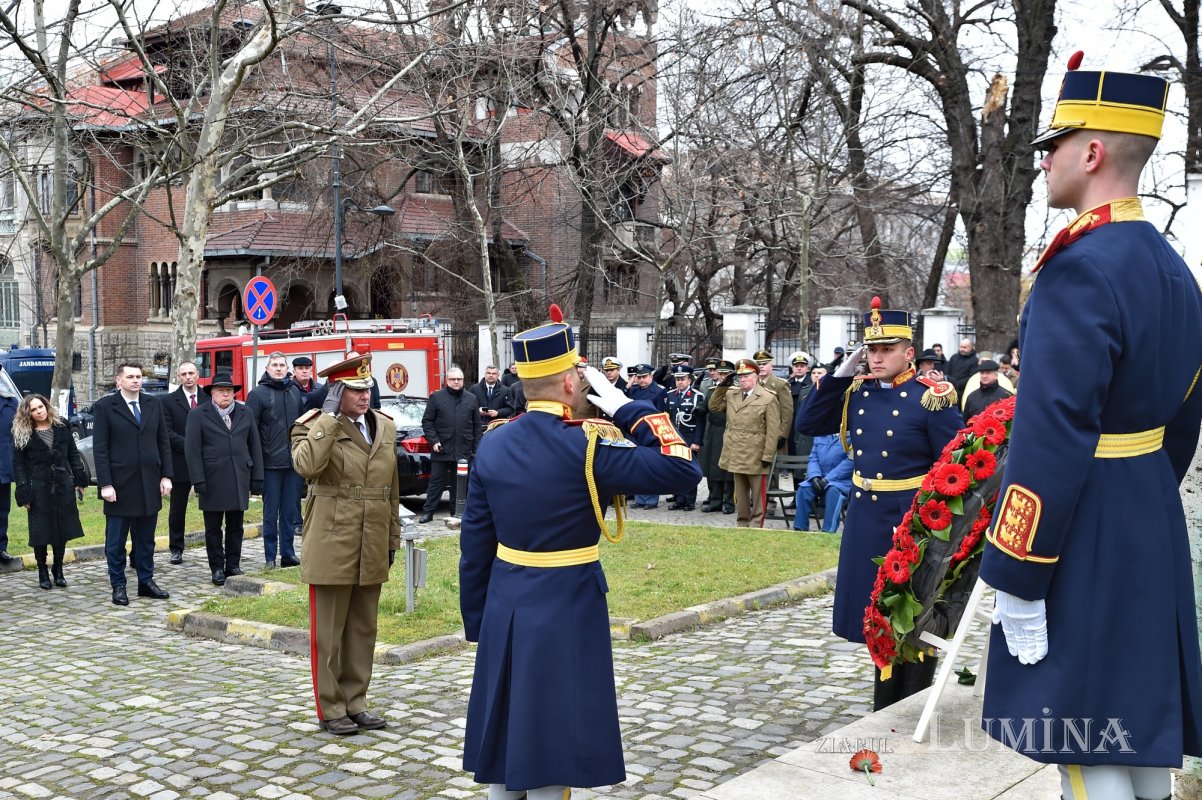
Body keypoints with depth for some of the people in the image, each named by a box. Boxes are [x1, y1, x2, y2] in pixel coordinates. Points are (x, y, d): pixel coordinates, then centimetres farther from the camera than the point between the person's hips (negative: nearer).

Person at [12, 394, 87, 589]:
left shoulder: (61, 428, 6)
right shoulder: (22, 436, -1)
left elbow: (73, 455, 10)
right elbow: (18, 465, -2)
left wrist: (80, 480, 3)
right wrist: (24, 494, -8)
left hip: (63, 487, 2)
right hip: (39, 489, -2)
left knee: (62, 530, 6)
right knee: (41, 532, 2)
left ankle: (58, 570, 20)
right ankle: (42, 572, 16)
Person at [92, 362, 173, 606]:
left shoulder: (153, 404, 9)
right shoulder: (104, 407, -3)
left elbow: (163, 442, 10)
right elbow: (100, 449, -6)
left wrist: (166, 476, 3)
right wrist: (105, 484, -12)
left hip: (149, 484, 4)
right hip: (120, 485, -4)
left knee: (146, 538, 11)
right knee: (116, 540, 5)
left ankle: (146, 582, 21)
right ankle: (118, 587, 15)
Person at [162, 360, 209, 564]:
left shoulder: (209, 399, 6)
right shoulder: (169, 401, 2)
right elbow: (168, 433, -5)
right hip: (180, 463, -1)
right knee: (177, 509, 8)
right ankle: (176, 549, 18)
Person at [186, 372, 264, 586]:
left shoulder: (246, 414, 11)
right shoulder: (198, 416, 1)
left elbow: (255, 447, 10)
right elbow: (193, 450, -4)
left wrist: (257, 479, 5)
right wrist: (198, 481, -11)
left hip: (239, 479, 3)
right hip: (212, 480, -3)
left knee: (235, 526, 8)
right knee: (213, 527, 4)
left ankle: (233, 565, 18)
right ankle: (217, 568, 12)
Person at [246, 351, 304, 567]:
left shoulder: (294, 391, 11)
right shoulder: (258, 394, -5)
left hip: (293, 462, 5)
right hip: (271, 463, -5)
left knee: (289, 512, 10)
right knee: (271, 513, 2)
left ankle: (288, 554, 18)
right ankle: (270, 557, 9)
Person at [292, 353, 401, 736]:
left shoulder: (385, 427, 10)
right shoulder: (316, 425, -7)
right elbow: (306, 465, -30)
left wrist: (393, 538, 15)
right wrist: (330, 415, -24)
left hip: (372, 550, 6)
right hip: (332, 548, -6)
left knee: (363, 630, 14)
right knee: (328, 632, 4)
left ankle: (355, 702, 25)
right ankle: (330, 709, 15)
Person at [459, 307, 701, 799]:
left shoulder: (492, 444, 1)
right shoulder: (584, 446, -17)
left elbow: (475, 542, 7)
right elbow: (683, 471, -16)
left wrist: (475, 619, 16)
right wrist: (628, 409, -8)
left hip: (506, 605, 6)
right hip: (566, 609, -6)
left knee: (506, 737, 17)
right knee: (552, 745, 4)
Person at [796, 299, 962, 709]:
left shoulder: (932, 397, -10)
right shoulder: (856, 393, 7)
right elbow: (808, 424, 9)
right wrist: (840, 374, 1)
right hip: (865, 517, 6)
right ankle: (884, 709, 28)